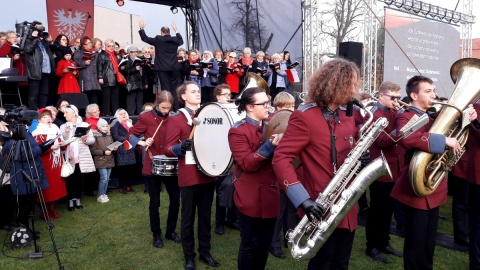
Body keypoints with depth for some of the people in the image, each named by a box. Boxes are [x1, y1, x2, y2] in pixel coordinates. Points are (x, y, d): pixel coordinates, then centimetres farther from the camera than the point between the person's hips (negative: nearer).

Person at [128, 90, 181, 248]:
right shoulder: (145, 118, -7)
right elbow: (131, 135, -1)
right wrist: (143, 143, -18)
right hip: (153, 166, -3)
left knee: (175, 200, 7)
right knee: (154, 203, 8)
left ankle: (171, 231, 26)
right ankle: (156, 235, 25)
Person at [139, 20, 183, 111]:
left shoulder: (158, 40, -3)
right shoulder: (175, 40, 6)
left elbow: (144, 38, 6)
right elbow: (181, 41, 29)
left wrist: (141, 28, 19)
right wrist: (176, 30, 36)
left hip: (163, 68, -3)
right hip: (174, 68, 3)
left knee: (166, 89, -3)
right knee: (174, 89, 8)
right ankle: (176, 110, 9)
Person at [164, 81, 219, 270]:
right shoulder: (176, 120, -3)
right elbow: (168, 149, -9)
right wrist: (181, 147, -28)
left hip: (208, 174, 4)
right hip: (189, 176, -4)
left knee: (206, 215, 13)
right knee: (188, 217, 7)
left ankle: (205, 252, 27)